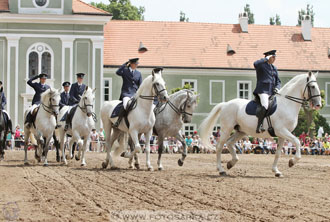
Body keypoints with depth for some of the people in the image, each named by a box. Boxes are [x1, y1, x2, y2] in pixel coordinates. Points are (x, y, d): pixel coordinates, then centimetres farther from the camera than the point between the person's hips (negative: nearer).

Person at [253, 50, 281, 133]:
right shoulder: (261, 65, 1)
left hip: (272, 92, 8)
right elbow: (256, 64, -24)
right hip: (263, 90, -8)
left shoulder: (274, 68, 22)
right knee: (264, 106, -30)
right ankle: (259, 126, -28)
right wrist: (266, 59, -14)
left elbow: (278, 81, 24)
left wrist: (277, 88, 2)